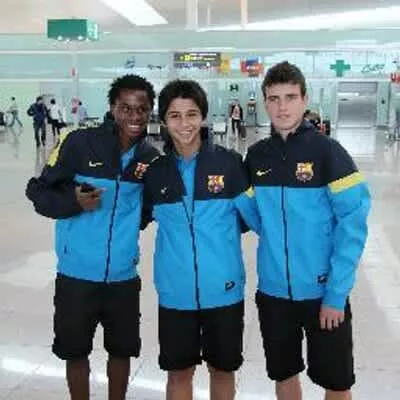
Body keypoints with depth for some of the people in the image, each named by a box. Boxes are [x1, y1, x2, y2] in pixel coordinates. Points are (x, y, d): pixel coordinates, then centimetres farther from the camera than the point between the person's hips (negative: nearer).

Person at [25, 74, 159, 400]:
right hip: (78, 272, -2)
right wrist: (74, 202, -23)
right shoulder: (80, 143, -12)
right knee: (75, 350, 13)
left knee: (122, 350, 17)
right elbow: (38, 192, -8)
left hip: (123, 275, 3)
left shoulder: (151, 157, -1)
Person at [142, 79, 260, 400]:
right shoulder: (156, 171, 0)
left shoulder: (229, 163, -8)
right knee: (179, 371, 14)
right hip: (176, 292, 2)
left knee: (223, 368, 15)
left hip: (223, 289, -1)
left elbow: (255, 216, -4)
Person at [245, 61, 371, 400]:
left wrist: (336, 293, -15)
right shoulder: (256, 156, 2)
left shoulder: (327, 151, -11)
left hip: (322, 291, -3)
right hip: (273, 290, 4)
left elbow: (353, 223, -13)